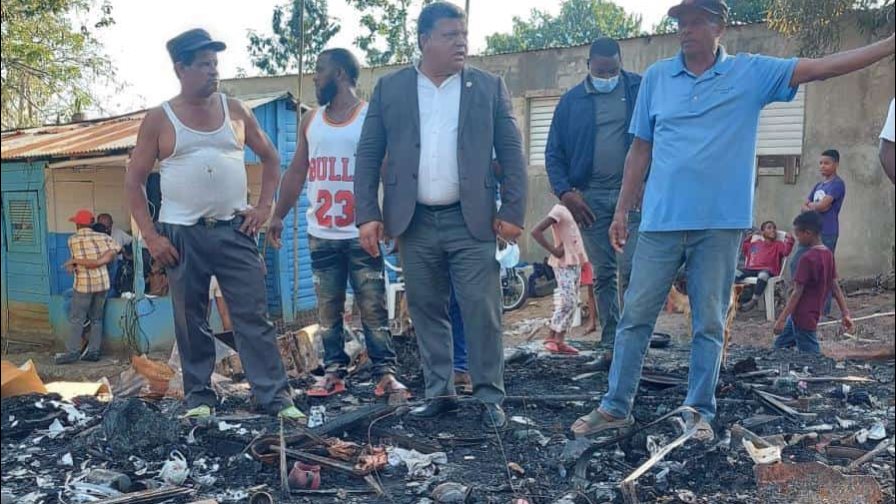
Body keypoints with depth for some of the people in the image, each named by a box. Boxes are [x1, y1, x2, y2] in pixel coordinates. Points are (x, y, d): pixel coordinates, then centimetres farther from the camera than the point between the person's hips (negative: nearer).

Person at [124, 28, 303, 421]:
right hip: (182, 236, -1)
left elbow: (270, 157, 16)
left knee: (254, 317, -1)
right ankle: (199, 396, 19)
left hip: (234, 230, 1)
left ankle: (275, 395, 2)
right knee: (191, 322, 6)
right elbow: (134, 181, 3)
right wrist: (150, 236, -5)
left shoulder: (235, 110, 7)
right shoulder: (159, 119, 0)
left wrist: (264, 206, 5)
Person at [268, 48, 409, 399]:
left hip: (362, 234, -5)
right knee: (328, 309, 9)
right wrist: (278, 215, 12)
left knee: (373, 308, -1)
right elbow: (296, 172, 16)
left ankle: (385, 373, 6)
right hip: (321, 235, 5)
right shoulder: (311, 121, 13)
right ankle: (334, 372, 17)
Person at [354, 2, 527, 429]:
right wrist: (367, 214, -4)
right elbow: (368, 154, 4)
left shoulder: (489, 87, 4)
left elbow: (512, 153, 3)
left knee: (482, 311, -1)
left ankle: (490, 397, 13)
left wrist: (513, 212, -5)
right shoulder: (390, 88, 5)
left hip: (471, 220, -1)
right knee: (426, 312, 9)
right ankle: (439, 393, 23)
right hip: (414, 222, 2)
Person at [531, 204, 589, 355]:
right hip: (563, 264, -9)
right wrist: (553, 250, -18)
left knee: (573, 303, 7)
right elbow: (536, 231, -19)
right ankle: (551, 338, -2)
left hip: (575, 263, 9)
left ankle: (560, 341, 10)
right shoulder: (559, 210, -10)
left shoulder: (569, 212, 15)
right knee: (567, 302, -13)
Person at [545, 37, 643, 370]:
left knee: (630, 270, -11)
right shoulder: (571, 101, 9)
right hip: (590, 198, 2)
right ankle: (611, 348, 15)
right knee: (603, 275, 7)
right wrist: (565, 192, -5)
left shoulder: (641, 90, 4)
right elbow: (554, 152, 8)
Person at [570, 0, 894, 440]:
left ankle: (700, 411, 20)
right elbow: (640, 149, 9)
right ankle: (615, 407, 15)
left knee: (709, 325, 7)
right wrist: (622, 210, 7)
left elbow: (821, 67, -2)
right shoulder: (656, 77, 7)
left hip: (719, 224, -1)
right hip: (661, 220, 1)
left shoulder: (752, 73, 3)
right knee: (635, 316, 4)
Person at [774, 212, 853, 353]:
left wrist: (781, 319, -18)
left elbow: (797, 293, -20)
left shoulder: (807, 259, -19)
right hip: (812, 314, 9)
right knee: (780, 345, 19)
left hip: (803, 317, -9)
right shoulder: (828, 254, 5)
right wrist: (845, 313, 13)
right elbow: (835, 287, 9)